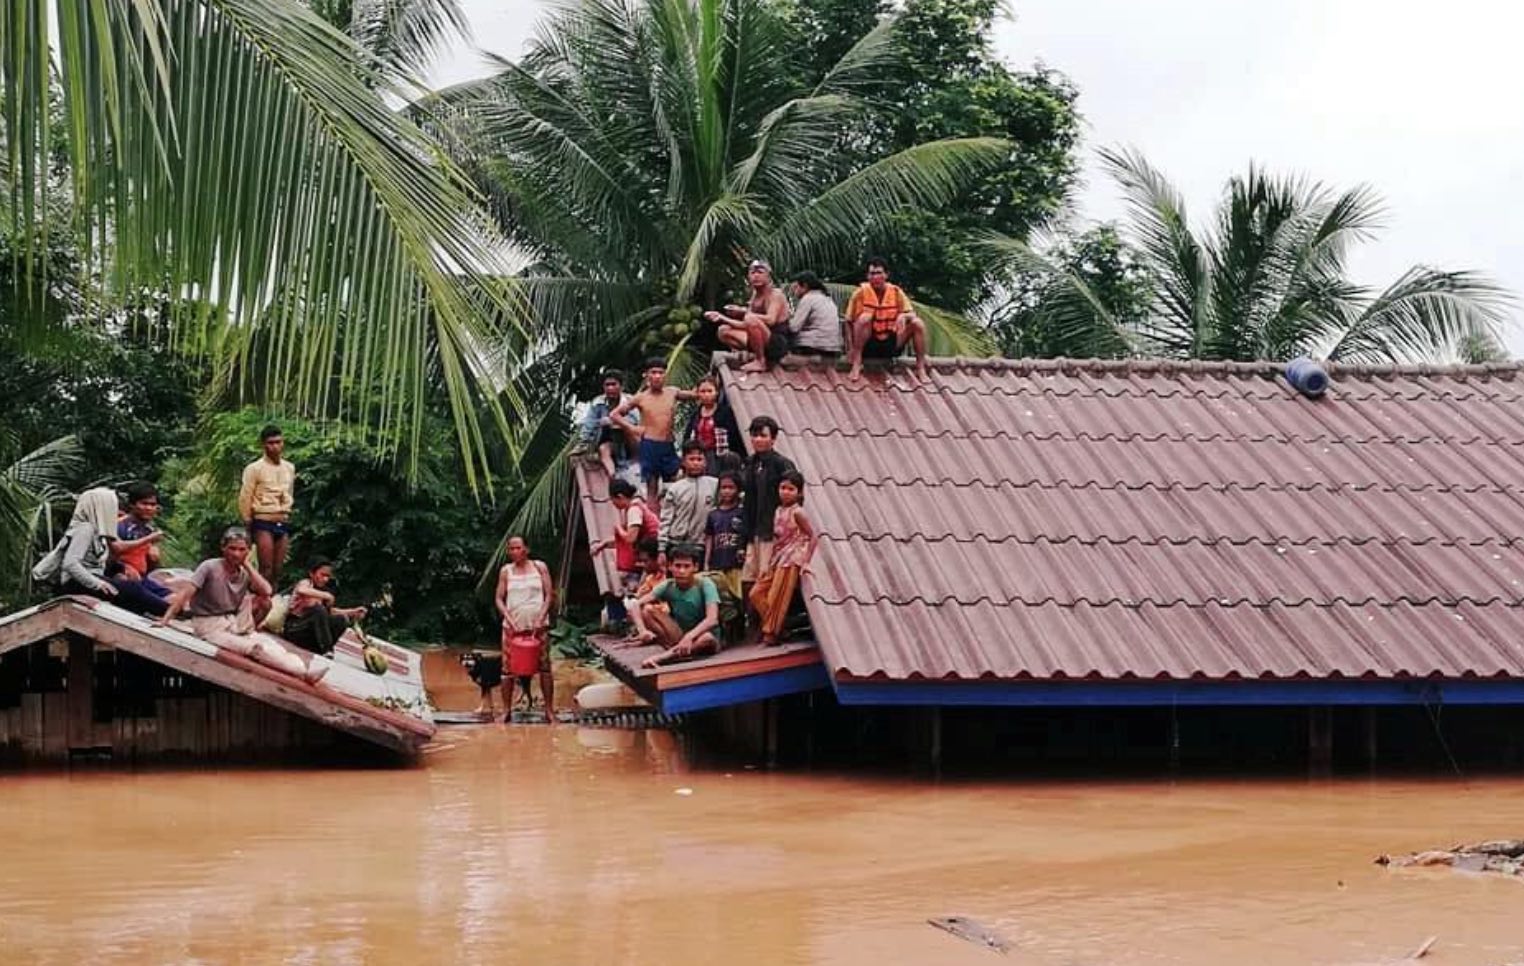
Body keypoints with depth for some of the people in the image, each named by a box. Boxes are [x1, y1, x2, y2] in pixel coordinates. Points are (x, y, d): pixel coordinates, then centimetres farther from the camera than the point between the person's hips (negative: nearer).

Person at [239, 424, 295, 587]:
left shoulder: (289, 468, 12)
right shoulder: (254, 469, -5)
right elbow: (245, 499, -4)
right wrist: (248, 524, -1)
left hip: (283, 523, 5)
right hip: (263, 522, -5)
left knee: (277, 569, 3)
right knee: (266, 568, -12)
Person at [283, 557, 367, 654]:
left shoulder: (321, 589, 13)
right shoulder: (305, 582, -9)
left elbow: (331, 611, 11)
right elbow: (301, 590, -35)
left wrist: (353, 612, -1)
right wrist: (326, 596, -34)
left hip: (307, 627, 7)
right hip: (293, 627, -7)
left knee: (342, 619, -7)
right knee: (319, 609, -31)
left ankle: (317, 648, -9)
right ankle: (326, 650, -30)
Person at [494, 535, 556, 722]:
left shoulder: (540, 567, 4)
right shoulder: (506, 571, 6)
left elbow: (549, 595, 1)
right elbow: (499, 599, 5)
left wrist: (540, 619, -9)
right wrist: (509, 619, -9)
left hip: (537, 626, -1)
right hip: (513, 627, 1)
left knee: (544, 667, -2)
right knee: (508, 669, -2)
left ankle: (549, 710, 3)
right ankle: (507, 711, 5)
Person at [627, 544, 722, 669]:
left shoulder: (705, 585, -17)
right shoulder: (668, 586, -6)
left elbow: (712, 619, -31)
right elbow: (636, 605, -13)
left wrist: (689, 637, -47)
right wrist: (642, 630, -33)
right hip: (678, 635, 4)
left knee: (707, 639, -41)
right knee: (645, 611, -16)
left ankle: (659, 658, -40)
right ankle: (677, 650, -27)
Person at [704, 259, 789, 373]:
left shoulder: (775, 294, -10)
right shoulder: (755, 297, 13)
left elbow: (770, 320, -26)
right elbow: (745, 325, 9)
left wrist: (745, 312, -18)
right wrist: (722, 318, 0)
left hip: (778, 343, -8)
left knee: (751, 319, -34)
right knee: (723, 331, 2)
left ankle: (760, 362, -22)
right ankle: (758, 355, -2)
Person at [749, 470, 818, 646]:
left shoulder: (797, 512, -10)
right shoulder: (778, 511, 11)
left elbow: (814, 536, -13)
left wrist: (806, 562, -15)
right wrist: (770, 561, 10)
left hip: (791, 560, -8)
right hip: (777, 559, 8)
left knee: (777, 598, -6)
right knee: (756, 594, 4)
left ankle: (771, 635, 4)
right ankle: (771, 628, 11)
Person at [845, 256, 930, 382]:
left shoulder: (896, 292, -1)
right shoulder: (862, 292, -8)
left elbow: (912, 314, -1)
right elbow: (850, 321, -5)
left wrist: (904, 316, -26)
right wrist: (854, 348, -12)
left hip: (892, 345, 3)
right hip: (869, 347, -2)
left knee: (917, 323, -16)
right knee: (865, 318, -30)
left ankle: (921, 368, -9)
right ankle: (856, 366, -29)